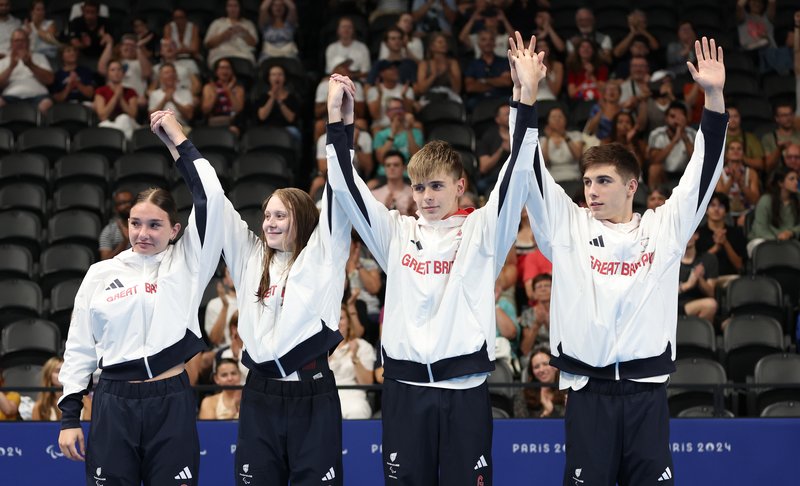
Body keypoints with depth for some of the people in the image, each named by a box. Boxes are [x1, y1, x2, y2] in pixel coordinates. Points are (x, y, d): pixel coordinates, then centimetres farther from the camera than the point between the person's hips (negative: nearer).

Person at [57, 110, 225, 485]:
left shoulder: (185, 265, 4)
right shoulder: (101, 274, 9)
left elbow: (210, 201, -8)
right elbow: (79, 347, 12)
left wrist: (177, 141, -4)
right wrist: (69, 416, 7)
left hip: (171, 404, -1)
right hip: (112, 405, 1)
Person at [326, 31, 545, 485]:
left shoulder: (481, 231, 2)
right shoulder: (396, 233, 10)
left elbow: (516, 178, -8)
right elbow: (348, 188, 6)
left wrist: (526, 100, -18)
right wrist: (337, 121, -3)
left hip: (464, 390, -3)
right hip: (405, 388, 3)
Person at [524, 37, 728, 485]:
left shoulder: (665, 228, 7)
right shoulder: (568, 227, 7)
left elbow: (704, 172, 4)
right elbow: (533, 176, 1)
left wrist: (715, 98, -6)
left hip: (647, 390, 0)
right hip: (589, 391, 0)